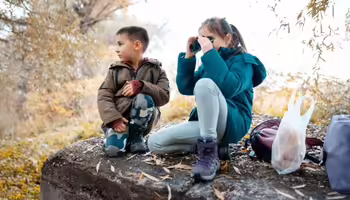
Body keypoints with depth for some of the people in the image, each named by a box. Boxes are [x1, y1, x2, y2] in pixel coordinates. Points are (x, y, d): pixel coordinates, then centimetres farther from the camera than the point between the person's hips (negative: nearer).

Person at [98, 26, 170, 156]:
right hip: (119, 119, 1)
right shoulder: (115, 70, 6)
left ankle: (136, 136, -7)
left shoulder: (155, 70, 2)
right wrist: (113, 119, -20)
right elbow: (104, 96, -3)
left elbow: (164, 96, -11)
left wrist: (141, 86, -27)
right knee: (113, 149, -26)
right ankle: (126, 137, 10)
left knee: (143, 98, -31)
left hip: (142, 121, -1)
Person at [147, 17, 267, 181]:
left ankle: (209, 152, -29)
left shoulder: (243, 60, -5)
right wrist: (188, 56, 0)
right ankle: (213, 144, -3)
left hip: (233, 124, -7)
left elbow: (229, 88, -28)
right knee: (154, 143, -6)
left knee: (205, 83, -35)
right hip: (206, 123, 7)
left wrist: (209, 53, -26)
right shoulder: (210, 62, 17)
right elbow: (185, 88, 8)